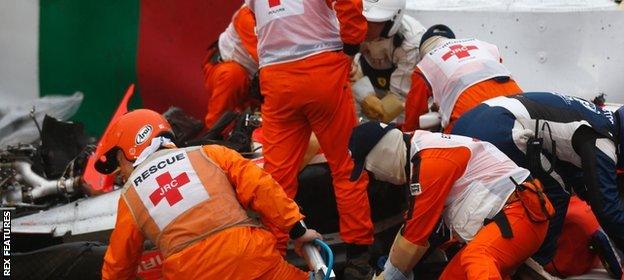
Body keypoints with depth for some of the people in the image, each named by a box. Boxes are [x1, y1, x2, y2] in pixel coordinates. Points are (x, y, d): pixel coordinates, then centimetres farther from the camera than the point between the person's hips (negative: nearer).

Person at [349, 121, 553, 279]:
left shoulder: (430, 162, -16)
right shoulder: (420, 150, 16)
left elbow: (415, 234, -13)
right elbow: (412, 226, 24)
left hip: (519, 215, -11)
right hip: (500, 219, 11)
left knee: (476, 257, -38)